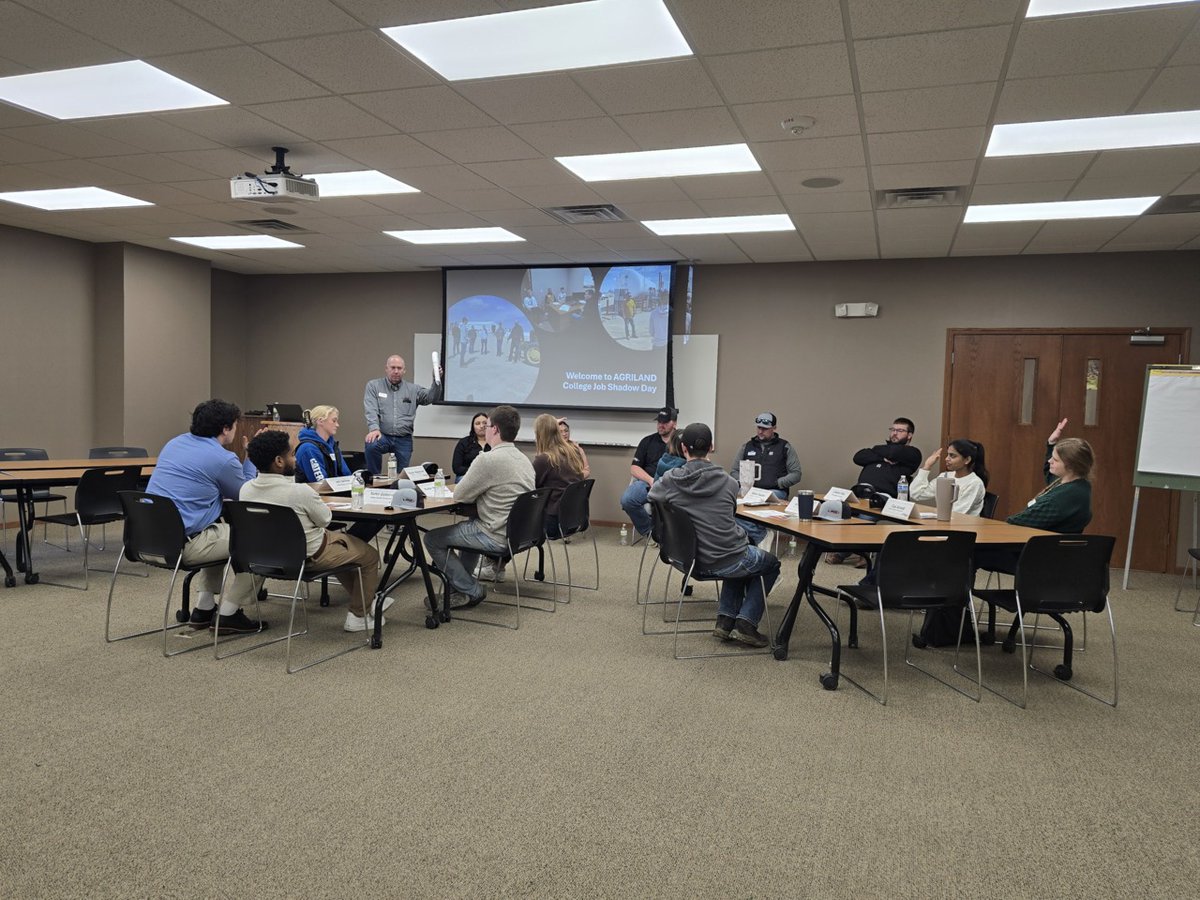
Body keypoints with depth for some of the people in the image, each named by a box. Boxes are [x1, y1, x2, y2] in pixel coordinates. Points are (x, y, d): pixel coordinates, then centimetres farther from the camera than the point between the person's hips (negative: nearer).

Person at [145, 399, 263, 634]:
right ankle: (228, 613, 11)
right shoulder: (223, 458, -12)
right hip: (181, 544, -9)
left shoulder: (175, 442, 12)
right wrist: (252, 458, 17)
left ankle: (204, 607, 28)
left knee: (220, 529, 33)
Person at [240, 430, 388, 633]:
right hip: (309, 557, -8)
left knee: (344, 540, 32)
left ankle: (367, 600, 40)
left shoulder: (246, 489, -10)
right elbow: (326, 519, -11)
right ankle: (357, 616, 19)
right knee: (370, 555, 14)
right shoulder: (300, 492, -30)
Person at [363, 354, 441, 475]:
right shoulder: (373, 386, 5)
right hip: (382, 435, -2)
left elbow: (431, 397, -3)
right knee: (372, 446, -33)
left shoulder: (413, 389, 11)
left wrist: (437, 382, -23)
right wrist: (374, 428, -25)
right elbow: (370, 410, -7)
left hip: (404, 440, 3)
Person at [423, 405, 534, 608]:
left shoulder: (488, 459, -21)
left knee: (432, 539, 5)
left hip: (497, 538, -9)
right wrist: (475, 491, 15)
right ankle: (461, 586, 38)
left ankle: (471, 591, 9)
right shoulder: (523, 459, 7)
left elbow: (459, 495, -11)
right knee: (469, 526, 36)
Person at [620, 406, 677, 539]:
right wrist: (651, 480, -7)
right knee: (626, 500, -27)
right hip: (647, 481, 3)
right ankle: (648, 531, -7)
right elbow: (634, 468, 12)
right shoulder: (648, 441, 19)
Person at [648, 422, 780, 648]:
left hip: (694, 559, 4)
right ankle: (745, 623, 14)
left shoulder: (670, 480, -9)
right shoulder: (728, 483, -10)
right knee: (771, 565, 27)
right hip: (728, 561, -4)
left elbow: (651, 501, 9)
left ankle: (725, 619, 23)